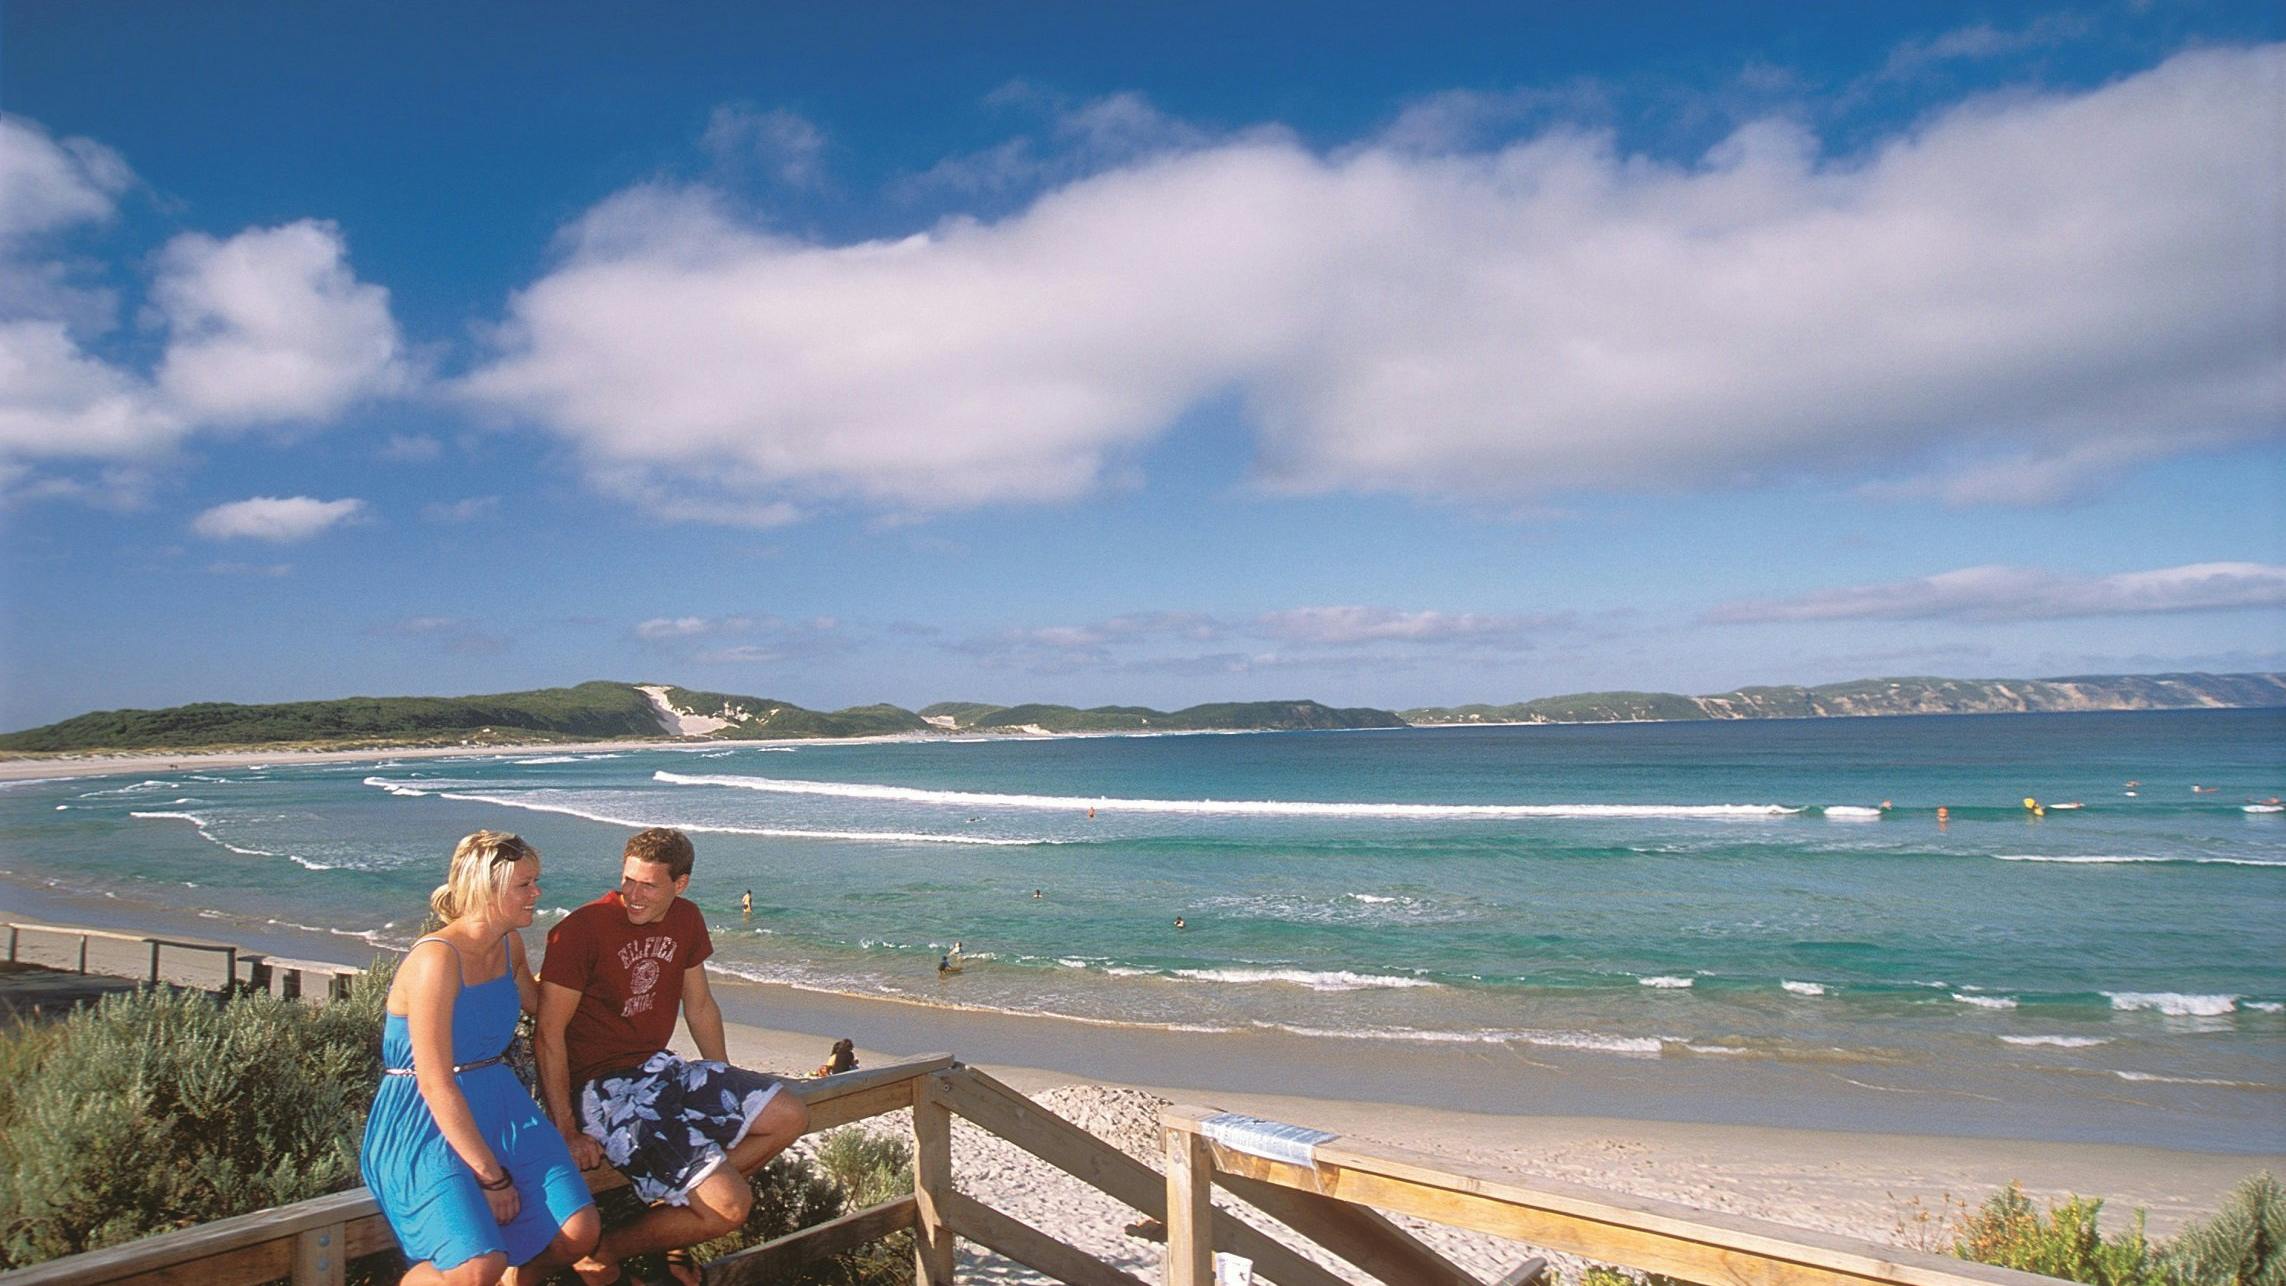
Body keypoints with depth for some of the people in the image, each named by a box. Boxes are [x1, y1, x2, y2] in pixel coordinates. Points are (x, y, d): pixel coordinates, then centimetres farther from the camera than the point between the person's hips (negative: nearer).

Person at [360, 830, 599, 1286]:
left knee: (578, 1234, -10)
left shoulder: (511, 946, 5)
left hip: (499, 1103, 7)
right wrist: (490, 1175, -16)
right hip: (425, 1122, -7)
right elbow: (435, 1083, -20)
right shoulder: (436, 958, -19)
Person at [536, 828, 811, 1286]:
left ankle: (670, 1213, 7)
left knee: (789, 1117, 0)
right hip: (603, 1088, -8)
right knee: (730, 1205, -19)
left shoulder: (686, 921, 5)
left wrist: (728, 1089, 19)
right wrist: (567, 1132, -17)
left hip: (659, 1067, 8)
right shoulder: (582, 929, -17)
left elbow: (700, 1008, 17)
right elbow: (548, 1034, -14)